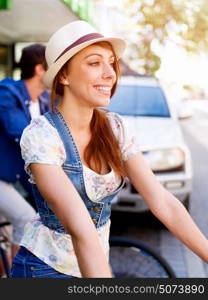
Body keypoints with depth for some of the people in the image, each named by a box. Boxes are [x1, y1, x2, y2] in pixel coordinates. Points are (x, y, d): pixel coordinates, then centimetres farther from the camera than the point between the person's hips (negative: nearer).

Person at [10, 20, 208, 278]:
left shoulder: (114, 128, -6)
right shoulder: (40, 135, -24)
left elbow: (163, 202, -11)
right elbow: (80, 229, -35)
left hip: (96, 261, 6)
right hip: (46, 267, -5)